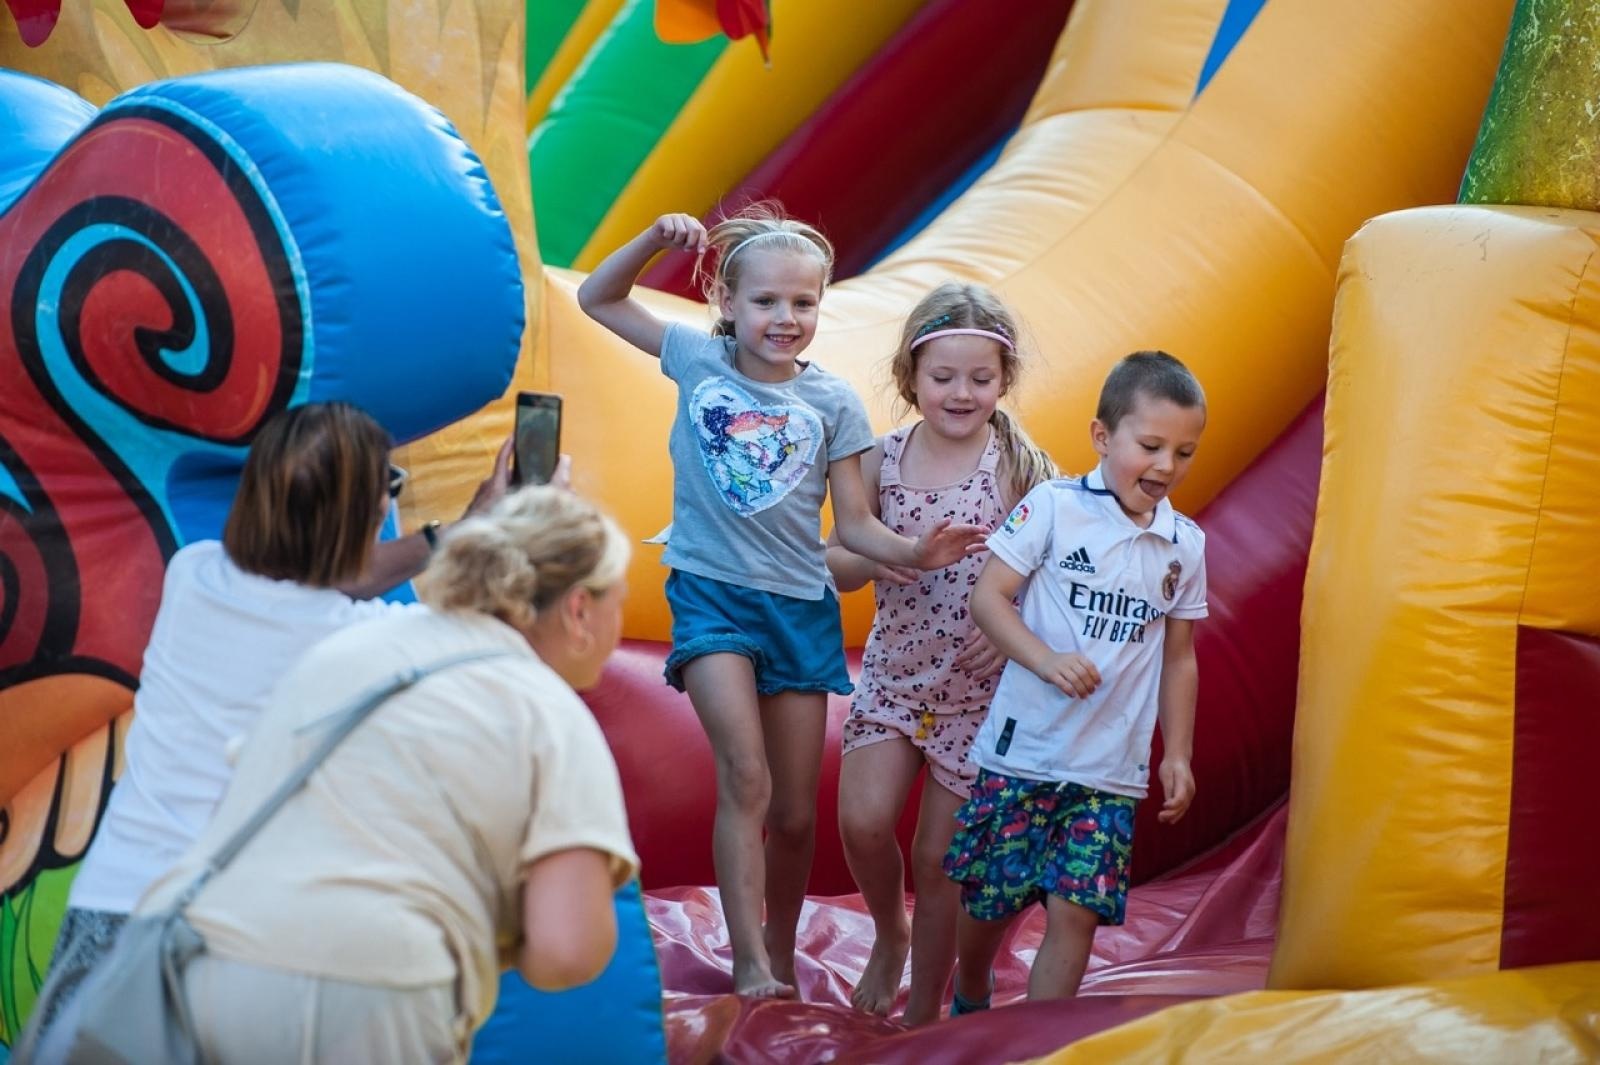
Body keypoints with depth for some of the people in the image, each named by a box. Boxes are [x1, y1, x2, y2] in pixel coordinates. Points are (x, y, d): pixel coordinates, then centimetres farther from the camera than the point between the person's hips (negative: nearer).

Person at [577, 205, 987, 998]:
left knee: (795, 811, 6)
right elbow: (598, 298, 8)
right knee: (746, 778, -19)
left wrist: (911, 553, -18)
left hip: (801, 605, 2)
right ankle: (748, 964, -17)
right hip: (712, 593, -2)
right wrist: (657, 239, -8)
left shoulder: (832, 402, 1)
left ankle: (781, 956, 26)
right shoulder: (698, 362, 1)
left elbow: (854, 524, 2)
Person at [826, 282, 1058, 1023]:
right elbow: (836, 566, 3)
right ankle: (889, 933, 19)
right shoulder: (883, 461, -2)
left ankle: (924, 1015, 21)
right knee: (863, 821, -13)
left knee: (939, 858, 4)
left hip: (978, 686, -2)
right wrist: (877, 558, -19)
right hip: (891, 674, 2)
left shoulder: (1021, 469, -11)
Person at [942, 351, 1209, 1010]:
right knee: (990, 898, 7)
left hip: (1111, 770, 3)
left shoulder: (1185, 545, 7)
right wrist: (1048, 660, -21)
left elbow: (1178, 657, 15)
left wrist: (1177, 755, 12)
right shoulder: (1054, 506, -6)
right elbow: (988, 596, -8)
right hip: (1023, 750, -3)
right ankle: (968, 1005, 36)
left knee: (1076, 910, -6)